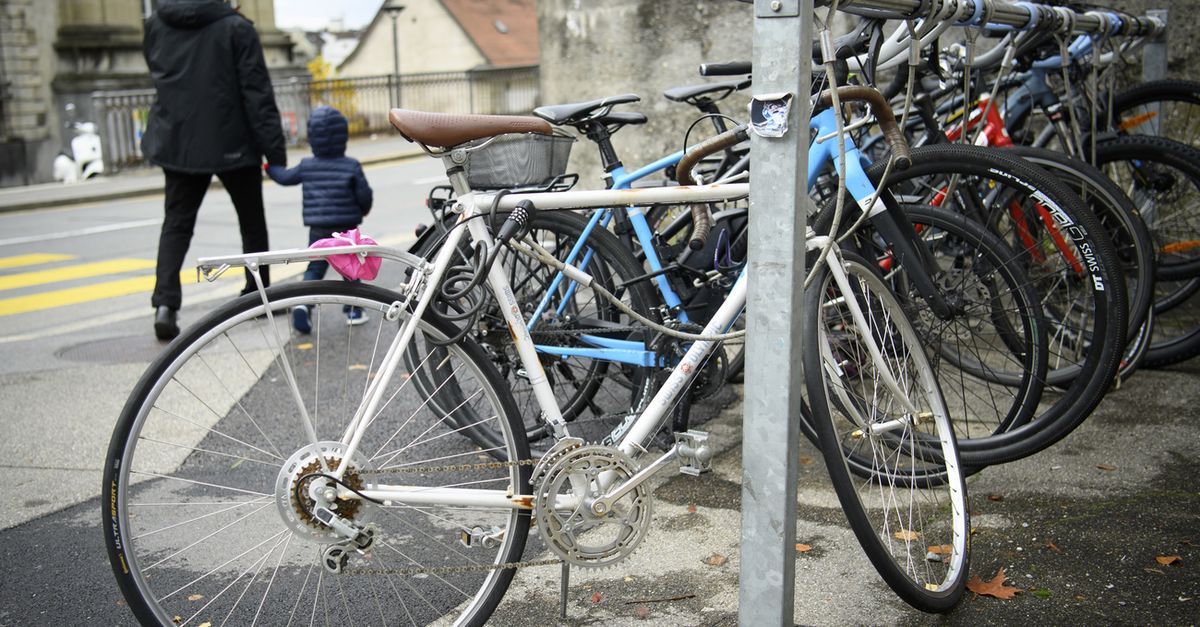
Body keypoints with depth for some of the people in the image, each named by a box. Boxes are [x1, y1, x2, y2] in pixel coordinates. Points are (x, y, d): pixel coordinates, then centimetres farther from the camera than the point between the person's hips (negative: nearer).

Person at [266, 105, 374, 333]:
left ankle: (302, 303, -12)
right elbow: (365, 195, -8)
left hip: (317, 229, 2)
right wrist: (364, 209, 15)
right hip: (346, 228, -2)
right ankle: (354, 310, 14)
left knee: (314, 269, 9)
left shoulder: (306, 166, 1)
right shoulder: (352, 167, -9)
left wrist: (269, 167, 35)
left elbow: (285, 177, 15)